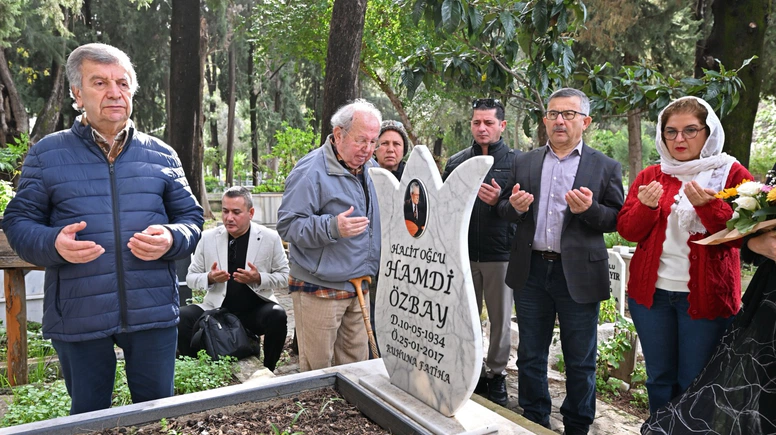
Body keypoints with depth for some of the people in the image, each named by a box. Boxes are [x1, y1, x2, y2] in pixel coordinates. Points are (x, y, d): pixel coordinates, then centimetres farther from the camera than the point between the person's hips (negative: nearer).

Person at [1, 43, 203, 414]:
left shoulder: (160, 154, 8)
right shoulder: (47, 153, 4)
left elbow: (191, 217, 9)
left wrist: (171, 239, -13)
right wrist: (53, 244, -17)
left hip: (154, 313, 1)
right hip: (78, 319, 0)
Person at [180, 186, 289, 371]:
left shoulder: (270, 238, -5)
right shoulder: (208, 238, 0)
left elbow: (285, 276, -1)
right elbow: (190, 278, 5)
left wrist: (259, 279, -20)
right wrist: (210, 278, -17)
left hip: (255, 310, -1)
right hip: (218, 308, 2)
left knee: (277, 316, -32)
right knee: (181, 317, -24)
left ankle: (267, 371, -6)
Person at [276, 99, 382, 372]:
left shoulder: (370, 168, 11)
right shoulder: (311, 170, -15)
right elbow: (287, 225, -20)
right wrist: (332, 227, -32)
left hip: (359, 287, 7)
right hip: (320, 290, -7)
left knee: (355, 364, 17)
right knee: (317, 368, 4)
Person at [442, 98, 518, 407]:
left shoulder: (516, 161, 1)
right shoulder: (456, 162, 10)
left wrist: (502, 200, -19)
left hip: (500, 253, -2)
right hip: (464, 253, 3)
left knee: (501, 318, 7)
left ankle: (496, 374, 23)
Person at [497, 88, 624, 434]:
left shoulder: (605, 168, 0)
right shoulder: (524, 163, 8)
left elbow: (616, 220, -2)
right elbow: (504, 208, 10)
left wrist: (590, 209, -21)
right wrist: (514, 206, -12)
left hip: (578, 274, -2)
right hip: (531, 271, 3)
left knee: (580, 361, 11)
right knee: (530, 356, 15)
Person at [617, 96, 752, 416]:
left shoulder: (732, 174, -2)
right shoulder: (650, 176, 7)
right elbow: (627, 230, 2)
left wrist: (707, 206, -24)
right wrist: (647, 206, -17)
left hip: (706, 294, -3)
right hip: (652, 291, 3)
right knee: (659, 379, 14)